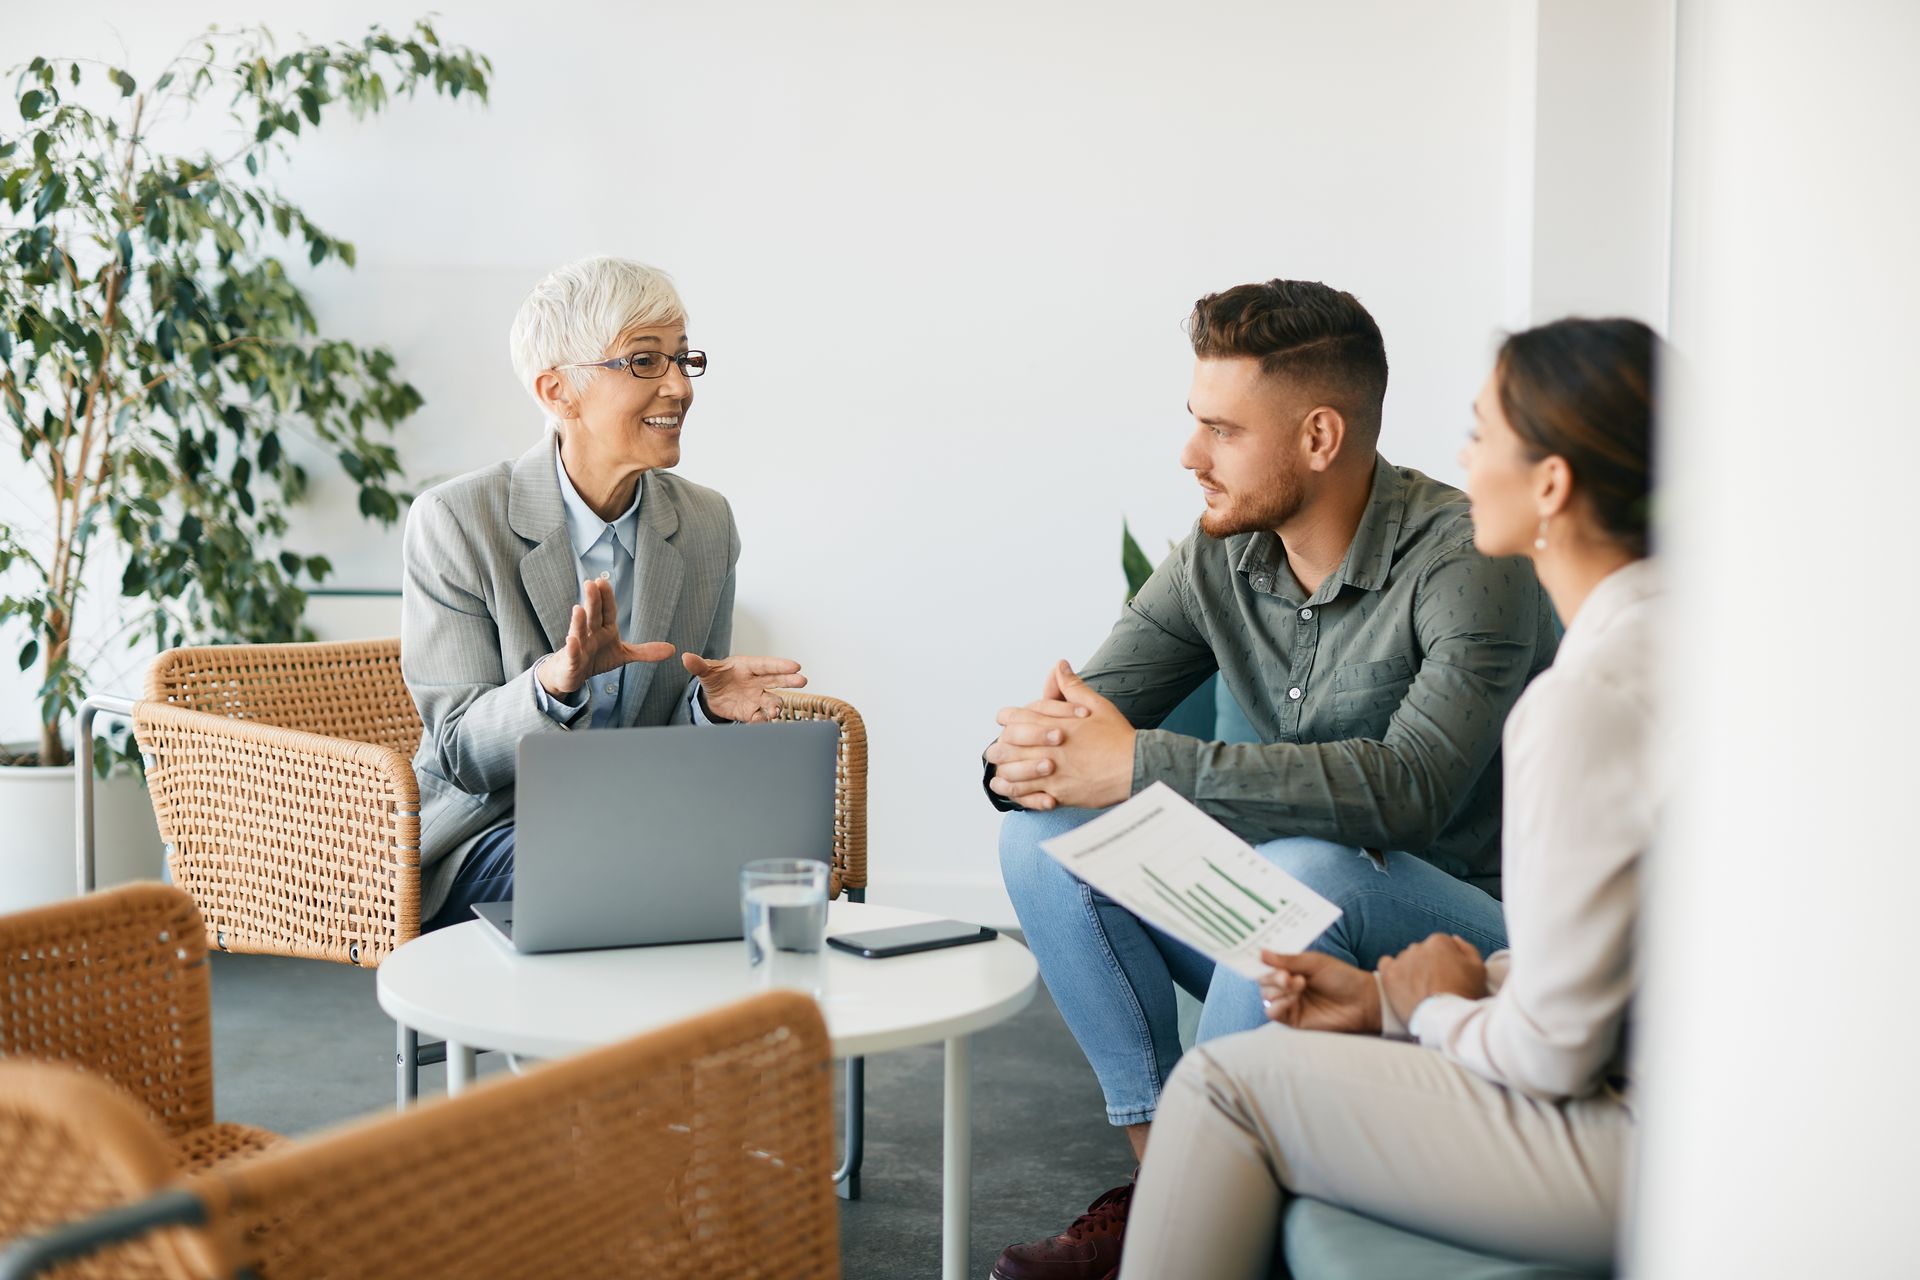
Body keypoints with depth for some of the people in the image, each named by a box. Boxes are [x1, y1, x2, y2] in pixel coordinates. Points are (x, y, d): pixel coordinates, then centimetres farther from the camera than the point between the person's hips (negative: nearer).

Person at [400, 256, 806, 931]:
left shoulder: (706, 524, 3)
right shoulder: (454, 521, -10)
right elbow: (461, 755, -11)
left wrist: (710, 704, -16)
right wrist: (556, 681, -32)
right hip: (491, 829, -4)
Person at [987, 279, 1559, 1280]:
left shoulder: (1465, 564, -20)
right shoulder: (1220, 559, 0)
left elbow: (1409, 786, -35)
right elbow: (1087, 711, 0)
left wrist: (1142, 766, -34)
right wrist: (1031, 752, -27)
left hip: (1472, 929, -6)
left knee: (1304, 871, -37)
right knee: (1048, 828, -11)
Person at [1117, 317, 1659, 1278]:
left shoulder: (1587, 695, -25)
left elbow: (1552, 1050, -22)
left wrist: (1437, 1008, -1)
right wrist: (1385, 996, 9)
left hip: (1631, 1144, -9)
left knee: (1223, 1082, 0)